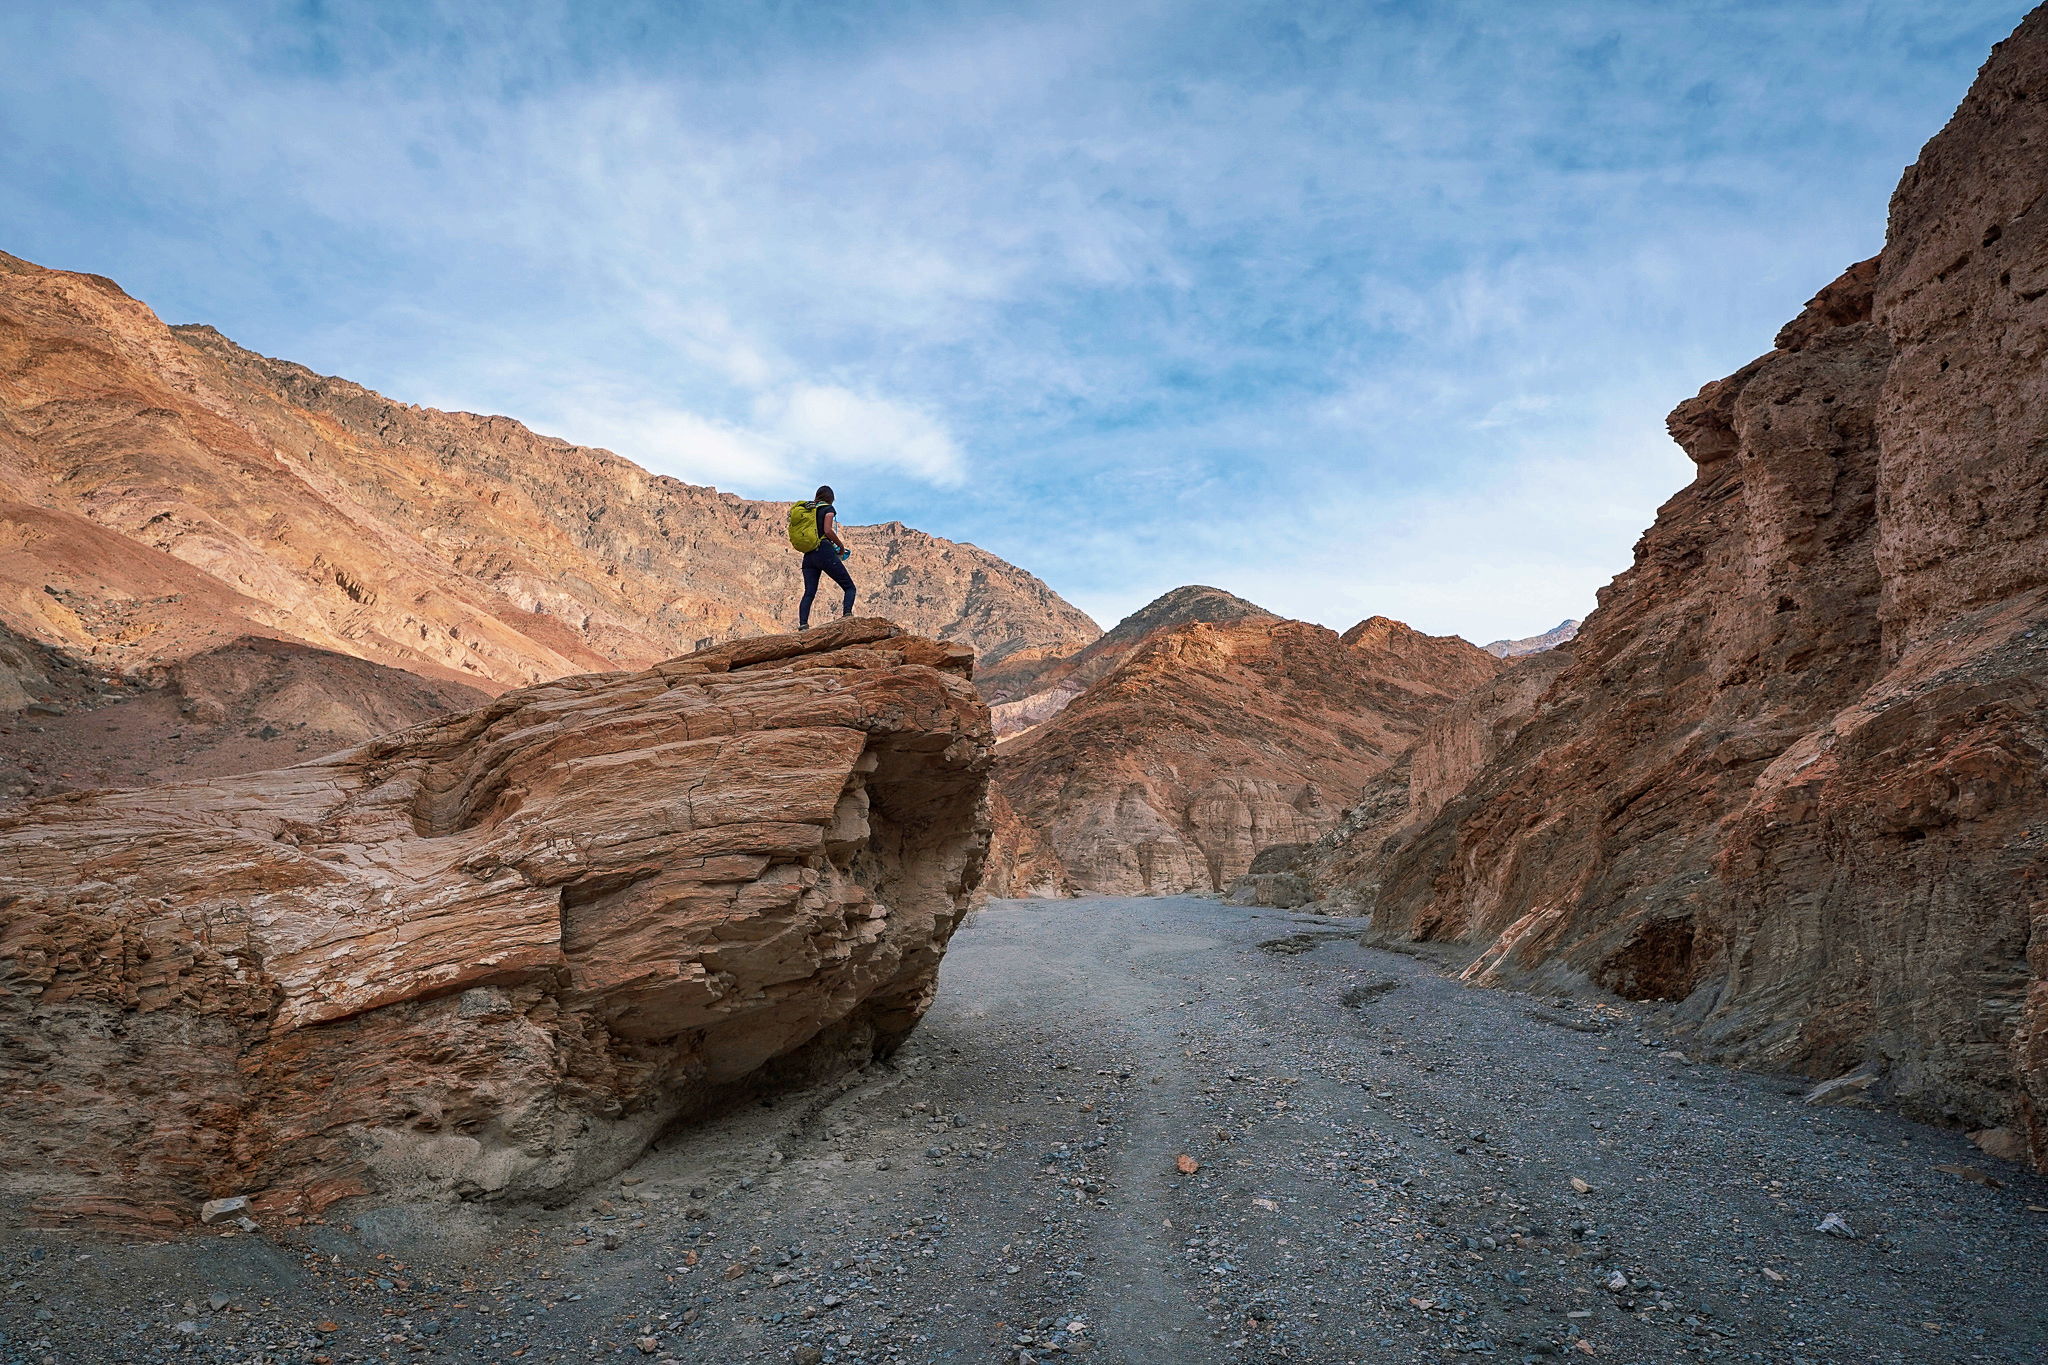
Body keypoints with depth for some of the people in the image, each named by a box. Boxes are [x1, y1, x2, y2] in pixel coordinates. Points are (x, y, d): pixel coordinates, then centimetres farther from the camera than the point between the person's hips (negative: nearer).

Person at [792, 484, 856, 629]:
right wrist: (841, 545, 1)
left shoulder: (804, 509, 19)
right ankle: (847, 614, -23)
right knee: (849, 587, 1)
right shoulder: (828, 508, 2)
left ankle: (802, 624, -15)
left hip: (808, 556, 6)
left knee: (809, 593, 3)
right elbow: (828, 530, -14)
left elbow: (794, 538, 15)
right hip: (824, 552, -6)